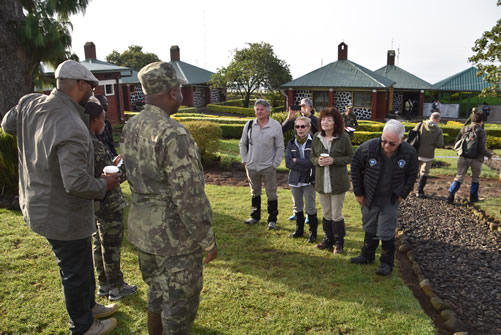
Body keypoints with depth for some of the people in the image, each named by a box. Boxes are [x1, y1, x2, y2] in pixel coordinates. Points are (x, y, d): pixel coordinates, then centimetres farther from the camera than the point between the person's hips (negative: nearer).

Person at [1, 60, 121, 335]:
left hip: (43, 205, 9)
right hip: (63, 216, -9)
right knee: (75, 271, 13)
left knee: (82, 261, 26)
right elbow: (77, 183, -33)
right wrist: (104, 185, -15)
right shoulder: (72, 128, -31)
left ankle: (88, 306, 49)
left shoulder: (30, 104, -5)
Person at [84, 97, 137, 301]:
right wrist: (126, 165, -9)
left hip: (94, 204, 9)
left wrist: (112, 165, 12)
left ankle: (103, 284, 35)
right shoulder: (94, 146, -26)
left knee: (99, 244, 20)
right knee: (111, 247, 6)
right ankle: (116, 288, 23)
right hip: (108, 206, -9)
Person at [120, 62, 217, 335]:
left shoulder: (130, 128, 2)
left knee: (156, 291, 26)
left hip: (142, 228, 8)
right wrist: (208, 239, -14)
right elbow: (189, 196, -24)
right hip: (174, 233, -8)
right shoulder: (173, 134, -24)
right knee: (179, 301, 11)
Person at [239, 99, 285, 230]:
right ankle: (255, 216, 32)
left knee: (271, 194, 3)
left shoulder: (275, 126, -7)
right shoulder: (249, 125, 1)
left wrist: (275, 164, -7)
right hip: (251, 166, 3)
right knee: (255, 193, 17)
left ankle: (272, 219, 15)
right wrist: (244, 160, 4)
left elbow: (280, 147, -2)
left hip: (268, 167, -3)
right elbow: (242, 143, 11)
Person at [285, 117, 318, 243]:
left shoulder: (314, 142, -8)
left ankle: (313, 232, 19)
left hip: (309, 180, -4)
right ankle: (299, 230, 32)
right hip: (295, 179, 4)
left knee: (310, 208, 3)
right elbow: (288, 162, -7)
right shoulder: (291, 143, 2)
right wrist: (304, 165, -16)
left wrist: (296, 160, -14)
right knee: (297, 207, 16)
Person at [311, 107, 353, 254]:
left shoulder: (344, 137, -10)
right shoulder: (317, 137, 2)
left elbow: (350, 157, -5)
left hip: (338, 182, -4)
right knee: (326, 214, 16)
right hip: (321, 182, 4)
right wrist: (318, 161, -13)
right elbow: (312, 156, 10)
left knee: (336, 215, 5)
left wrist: (333, 160, -20)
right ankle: (328, 240, 32)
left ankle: (339, 243, 22)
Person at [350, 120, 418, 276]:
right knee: (370, 229, 18)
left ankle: (387, 262, 26)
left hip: (390, 201, -1)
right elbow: (355, 168, -7)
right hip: (369, 198, 1)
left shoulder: (409, 153, -19)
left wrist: (402, 194, -2)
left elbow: (412, 175, 1)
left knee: (386, 233, 6)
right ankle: (367, 256, 37)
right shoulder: (368, 147, -22)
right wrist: (358, 192, -4)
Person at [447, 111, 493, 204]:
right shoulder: (481, 132, -13)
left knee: (459, 176, 8)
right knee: (475, 178, 17)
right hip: (476, 159, -2)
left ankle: (450, 195, -5)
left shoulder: (464, 129, -1)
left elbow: (457, 142, 3)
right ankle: (473, 197, 26)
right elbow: (482, 148, -16)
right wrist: (489, 155, 2)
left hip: (464, 157, 3)